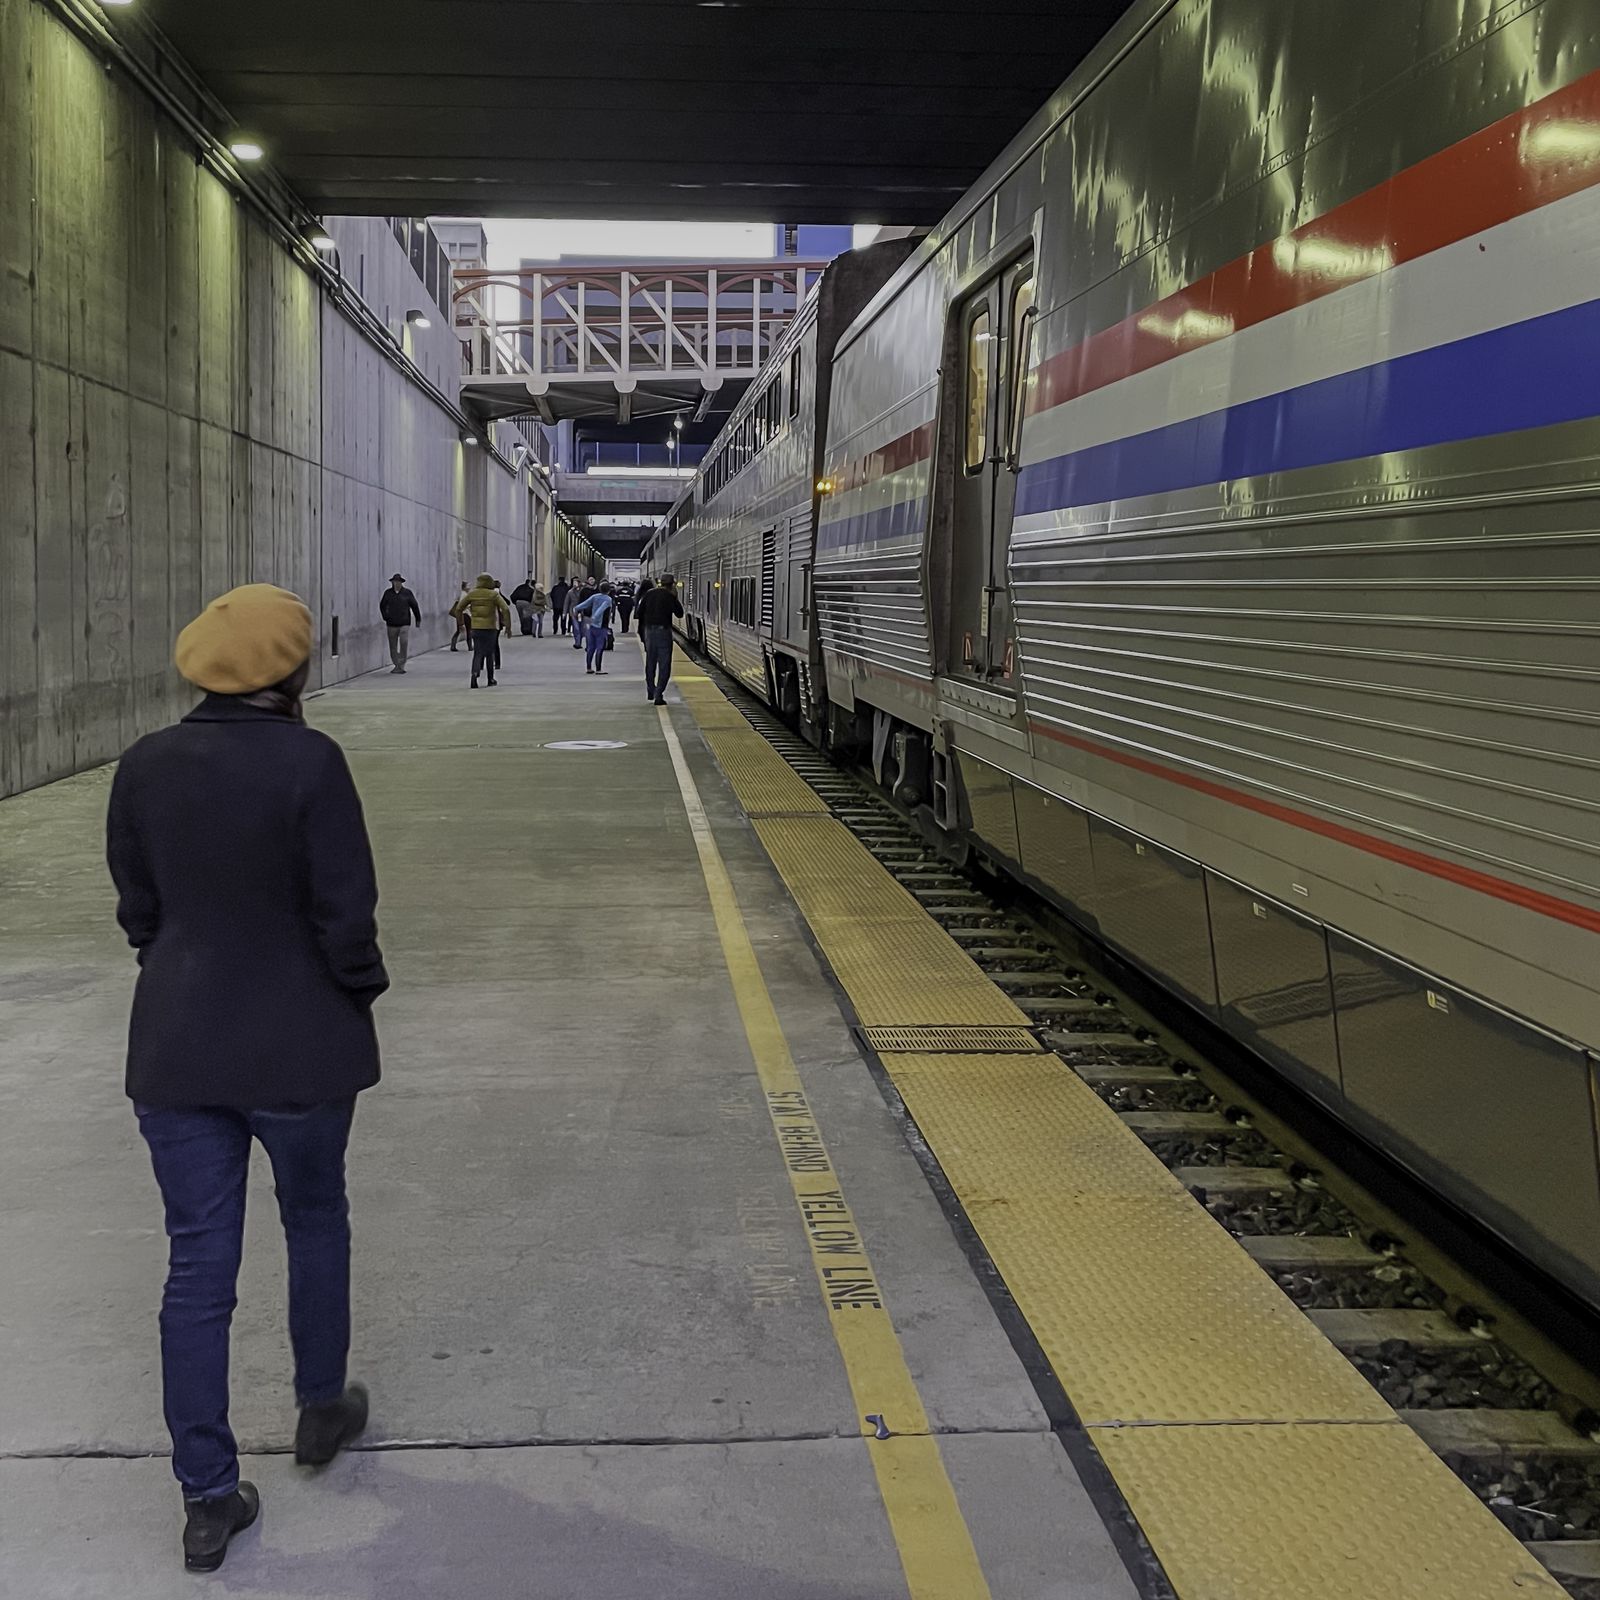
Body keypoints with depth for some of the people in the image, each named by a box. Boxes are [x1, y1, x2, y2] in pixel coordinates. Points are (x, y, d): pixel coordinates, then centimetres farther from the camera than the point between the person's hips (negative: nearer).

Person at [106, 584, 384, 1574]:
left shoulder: (146, 766, -3)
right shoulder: (309, 763, -18)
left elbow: (137, 908, 6)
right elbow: (344, 913, -16)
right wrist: (363, 987, 3)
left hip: (177, 1050, 3)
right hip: (300, 1046, -3)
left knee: (199, 1265, 9)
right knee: (316, 1223, 22)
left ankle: (208, 1497, 15)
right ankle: (323, 1411, 39)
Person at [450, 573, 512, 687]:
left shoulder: (471, 594, 2)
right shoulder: (494, 594, -4)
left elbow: (458, 608, 4)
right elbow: (506, 609, -11)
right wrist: (508, 626, -5)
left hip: (476, 627, 1)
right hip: (490, 627, -1)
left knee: (478, 653, 5)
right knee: (489, 653, 13)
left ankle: (475, 673, -21)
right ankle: (490, 679, 19)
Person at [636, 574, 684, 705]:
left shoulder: (648, 595, 7)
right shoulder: (669, 596, -7)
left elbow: (640, 614, 9)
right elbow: (679, 613, 0)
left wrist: (641, 632, 14)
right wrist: (676, 598, 5)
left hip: (649, 631, 5)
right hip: (663, 631, -5)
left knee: (650, 662, 20)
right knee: (664, 665, 0)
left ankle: (650, 691, 29)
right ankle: (658, 695, -9)